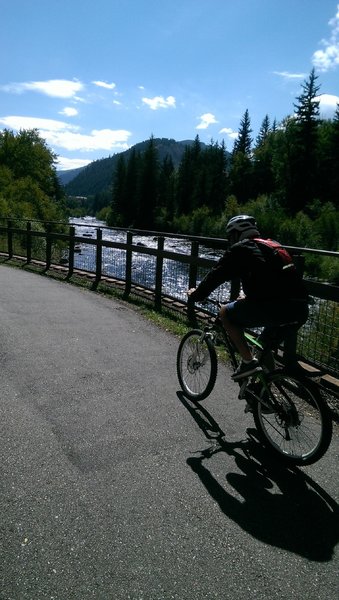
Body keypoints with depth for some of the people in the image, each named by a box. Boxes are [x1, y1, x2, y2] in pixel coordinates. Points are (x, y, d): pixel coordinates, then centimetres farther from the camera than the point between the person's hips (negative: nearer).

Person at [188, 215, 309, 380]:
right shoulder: (273, 245, 26)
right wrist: (249, 296, 49)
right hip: (301, 311, 8)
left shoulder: (240, 249, 3)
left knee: (225, 312, 11)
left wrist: (196, 294, 22)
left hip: (275, 309, -8)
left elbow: (216, 275, 6)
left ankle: (248, 361, 5)